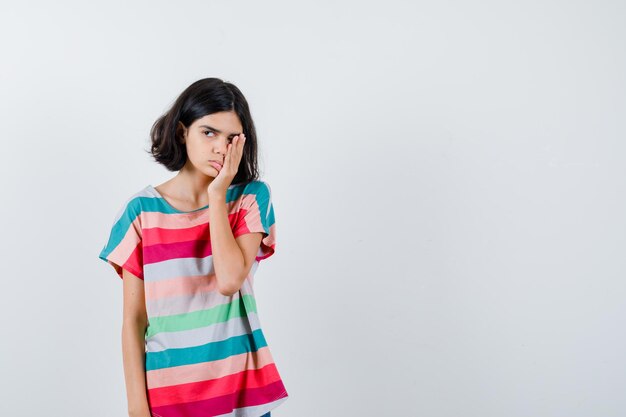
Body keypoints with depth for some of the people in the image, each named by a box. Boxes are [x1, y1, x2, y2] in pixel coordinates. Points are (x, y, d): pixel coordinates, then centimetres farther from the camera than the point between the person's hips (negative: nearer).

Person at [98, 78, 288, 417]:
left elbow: (230, 280, -19)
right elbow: (133, 320, -4)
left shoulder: (251, 196, -4)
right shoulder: (142, 210, -4)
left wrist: (218, 192, -14)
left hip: (242, 386, 1)